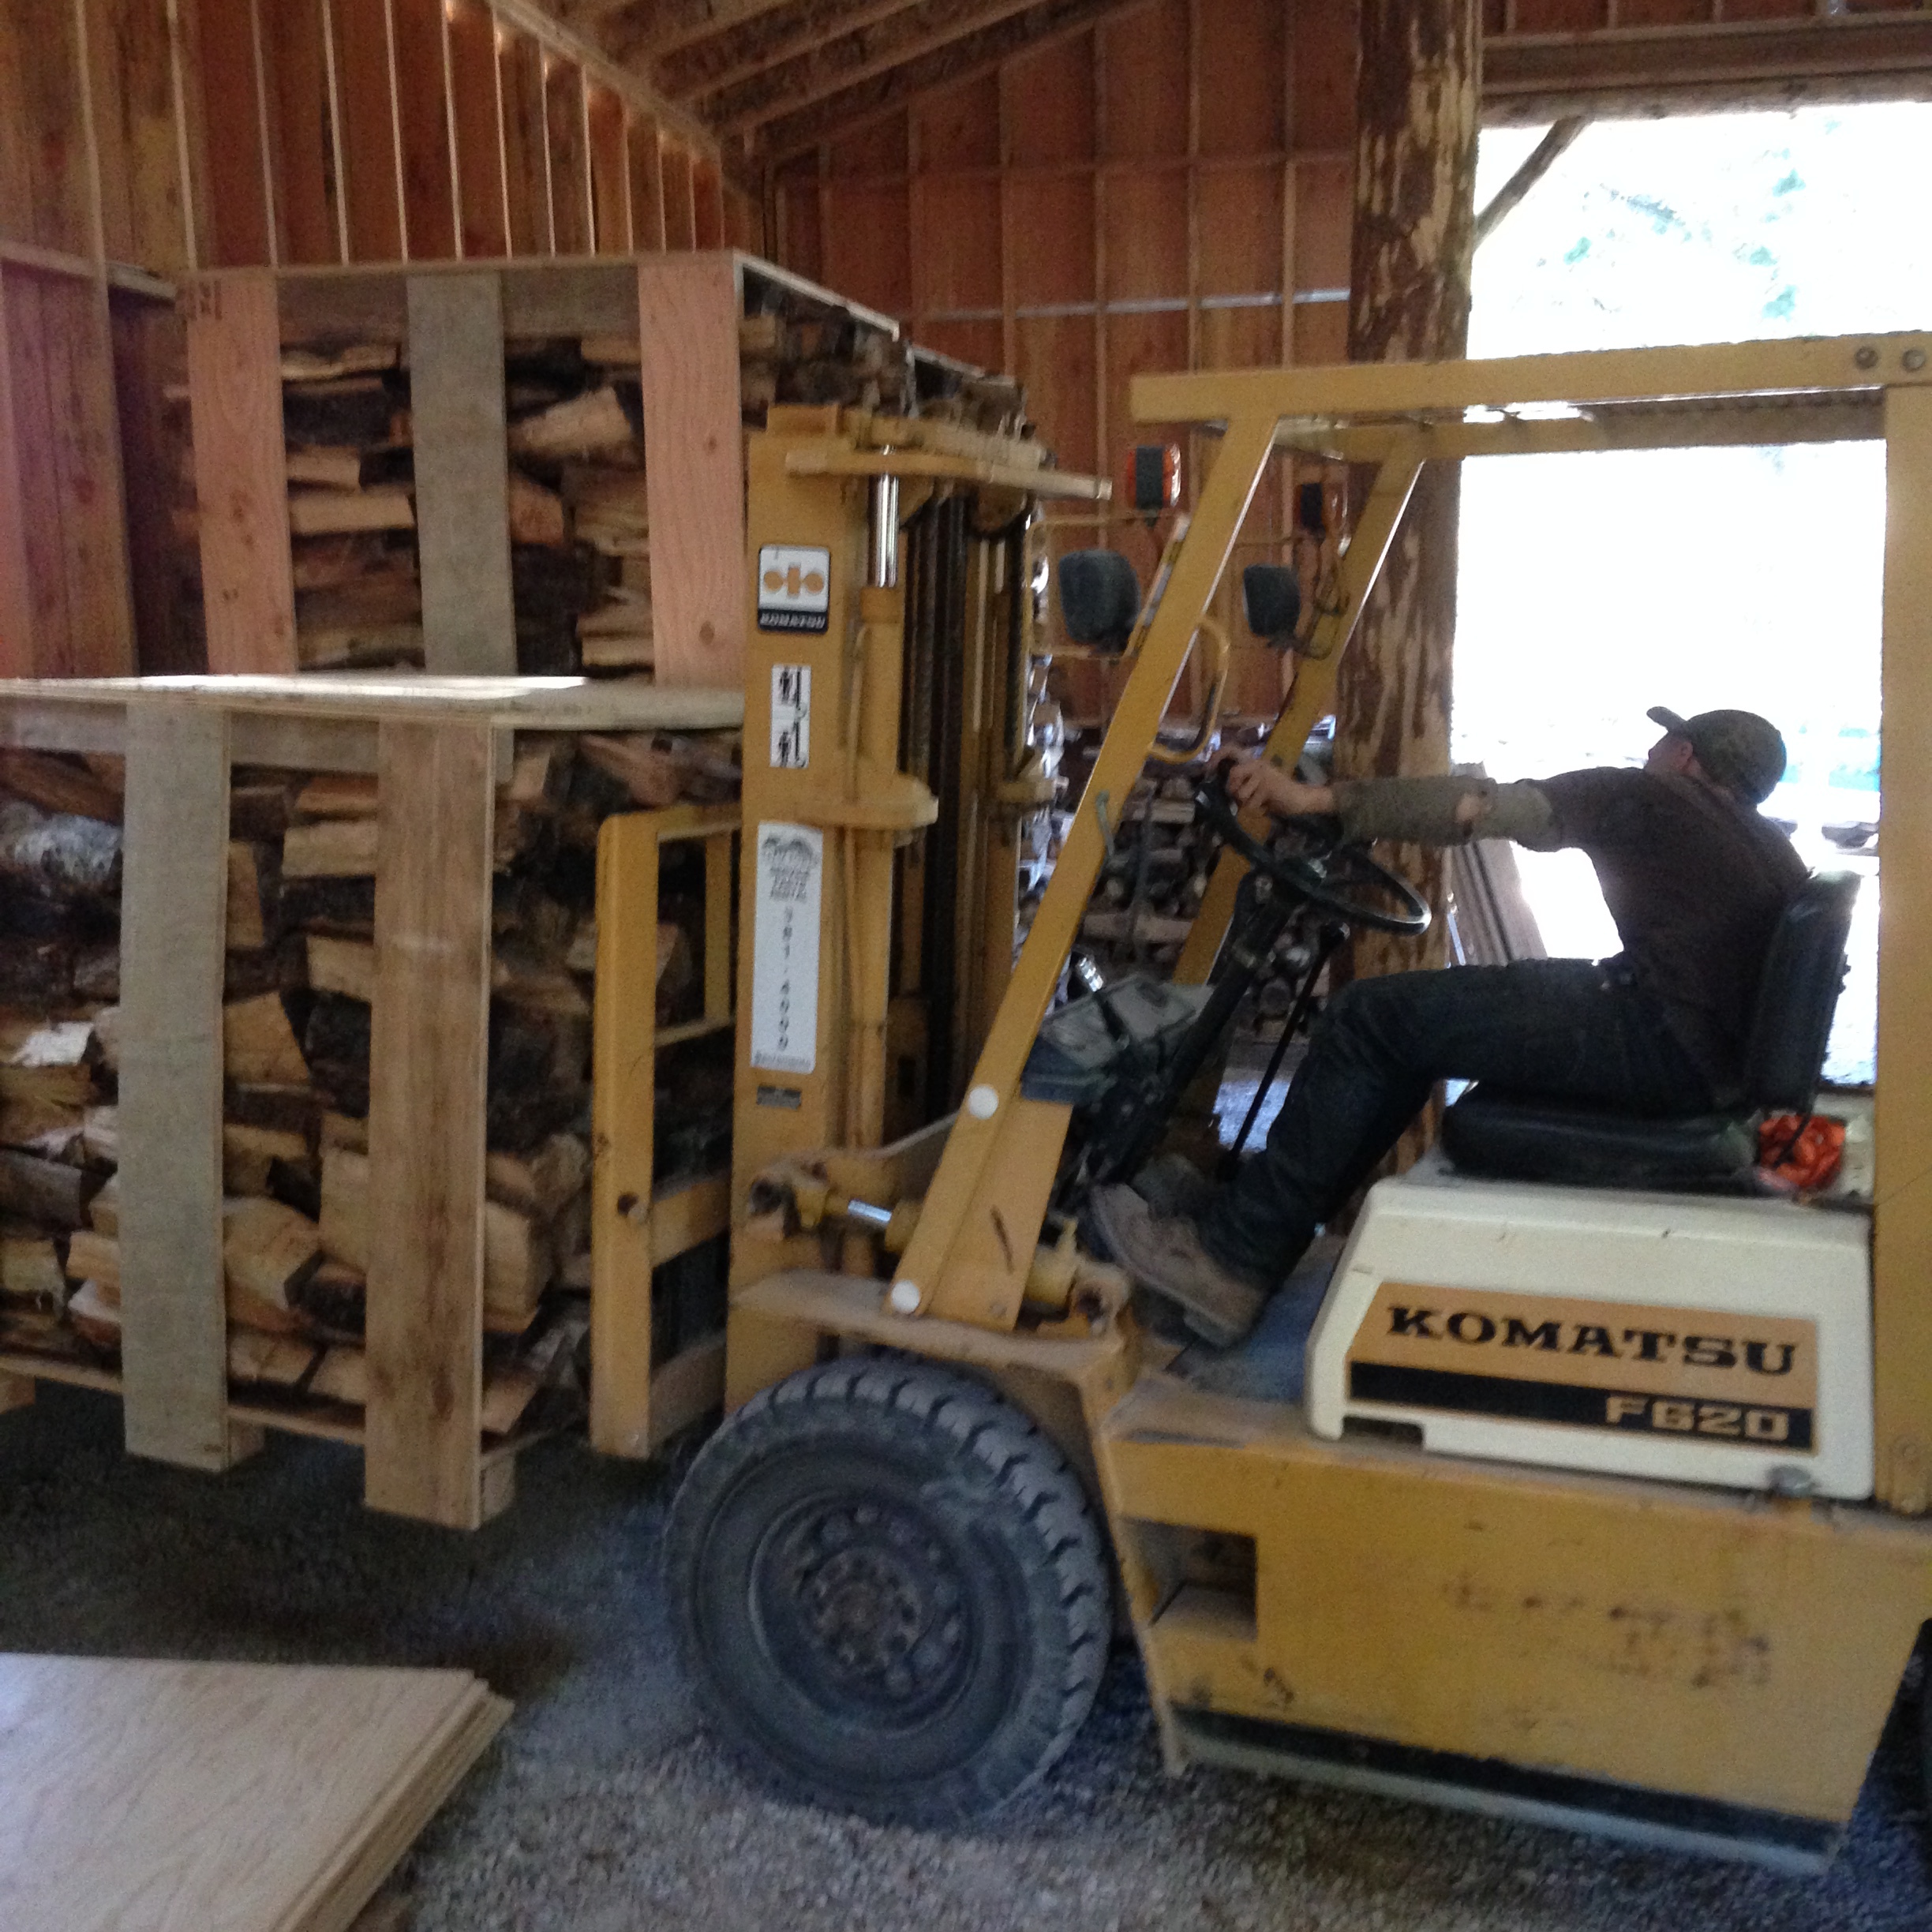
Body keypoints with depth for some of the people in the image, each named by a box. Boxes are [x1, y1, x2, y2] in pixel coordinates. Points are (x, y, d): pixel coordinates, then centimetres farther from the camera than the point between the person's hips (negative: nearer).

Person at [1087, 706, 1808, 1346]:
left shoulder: (1647, 799, 3)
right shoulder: (1771, 847, 26)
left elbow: (1481, 806, -7)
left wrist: (1319, 800, -11)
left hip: (1660, 1041, -9)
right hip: (1711, 1061, 10)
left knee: (1374, 1016, -9)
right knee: (1423, 1013, 18)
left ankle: (1230, 1258, -8)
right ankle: (1263, 1240, 13)